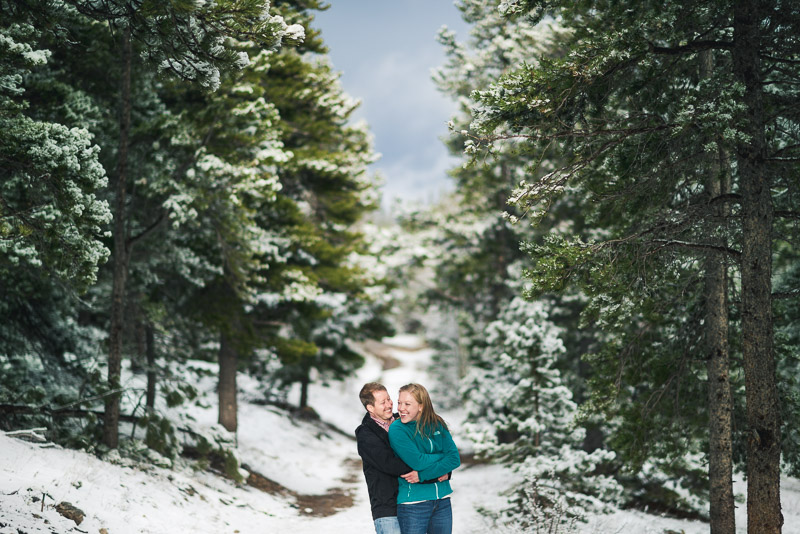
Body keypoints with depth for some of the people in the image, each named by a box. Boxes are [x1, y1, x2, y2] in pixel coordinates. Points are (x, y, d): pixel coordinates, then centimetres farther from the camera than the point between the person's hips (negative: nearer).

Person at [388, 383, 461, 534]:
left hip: (442, 501, 4)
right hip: (412, 503, -4)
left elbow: (455, 458, -5)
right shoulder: (396, 429, -8)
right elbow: (417, 461, -19)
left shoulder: (437, 425, 4)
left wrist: (422, 475, -16)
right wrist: (443, 455, -5)